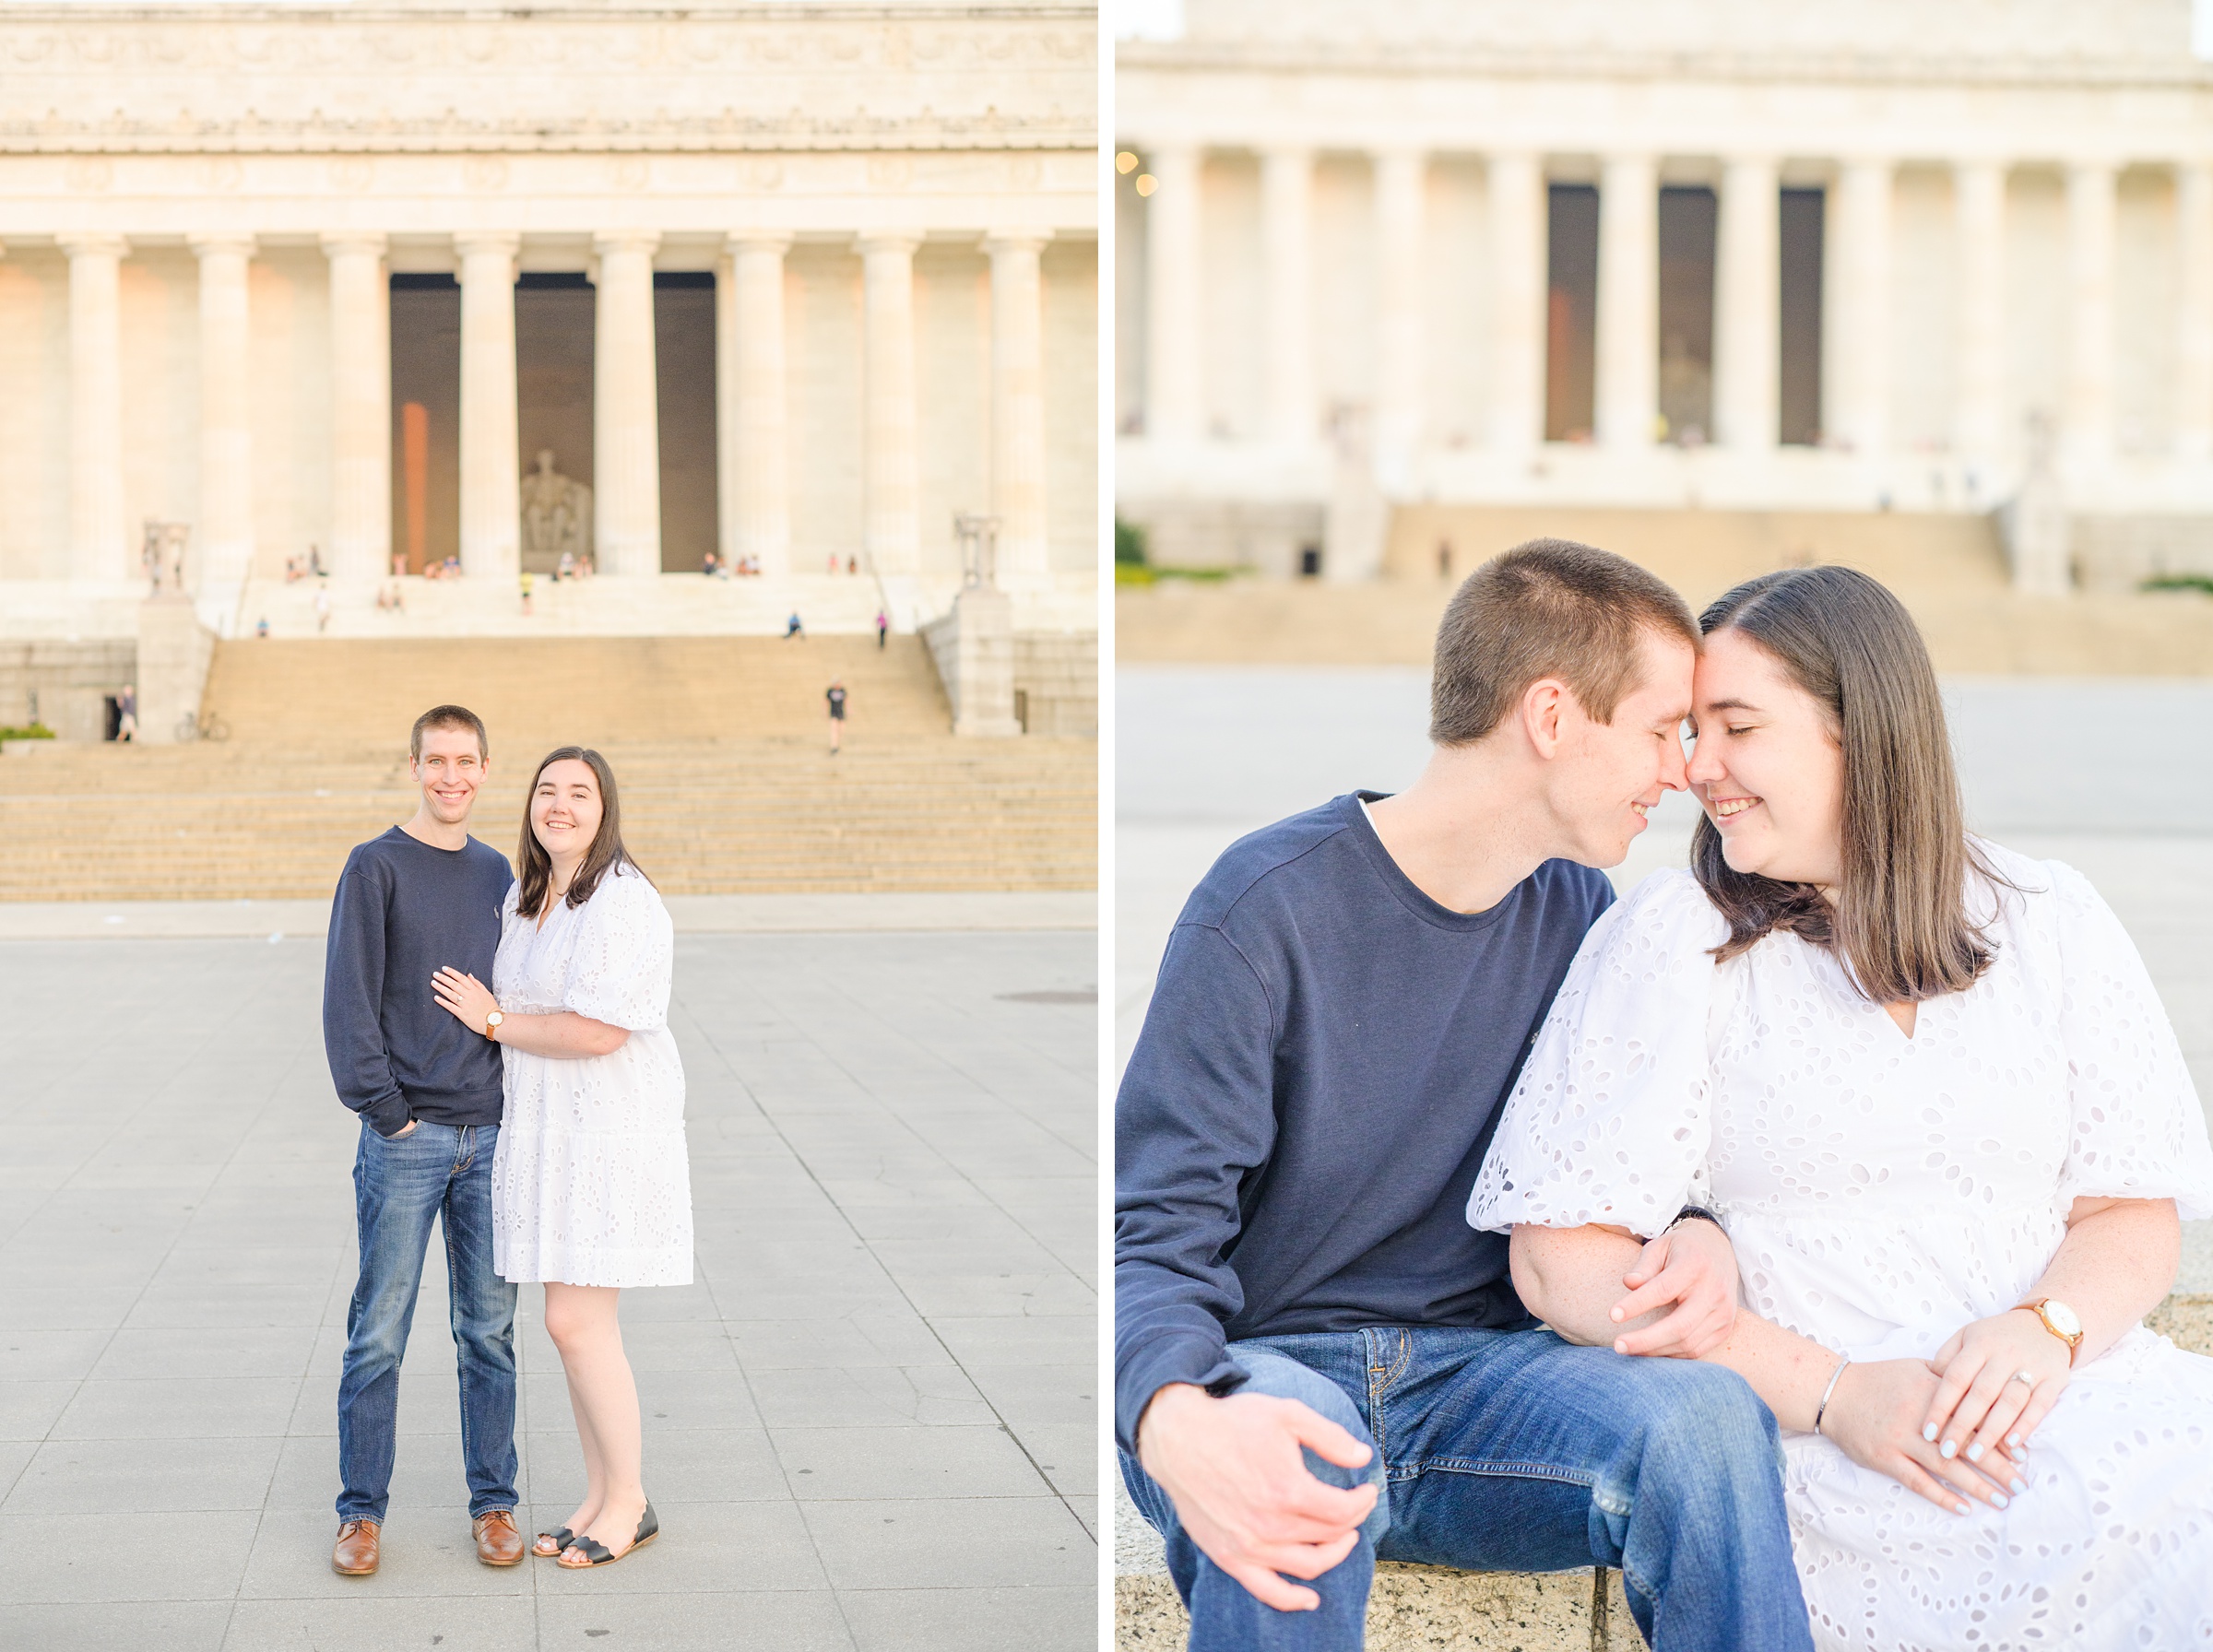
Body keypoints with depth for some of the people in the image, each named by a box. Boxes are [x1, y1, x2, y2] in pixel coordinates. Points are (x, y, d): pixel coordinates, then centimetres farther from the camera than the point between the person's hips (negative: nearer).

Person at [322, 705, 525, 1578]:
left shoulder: (497, 874, 12)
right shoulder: (376, 868, -3)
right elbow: (350, 999, -8)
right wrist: (382, 1107, -12)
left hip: (491, 1137, 4)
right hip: (404, 1138, -4)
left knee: (490, 1329, 7)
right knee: (379, 1333, 0)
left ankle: (493, 1500, 15)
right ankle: (361, 1509, 8)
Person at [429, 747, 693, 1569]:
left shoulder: (623, 902, -16)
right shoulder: (521, 900, 12)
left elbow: (597, 1031, -23)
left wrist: (494, 1023, -11)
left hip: (610, 1134, -8)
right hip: (547, 1133, 8)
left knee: (576, 1323, -9)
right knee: (578, 1323, 10)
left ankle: (629, 1503, 6)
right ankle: (602, 1497, 19)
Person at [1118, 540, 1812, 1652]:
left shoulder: (1582, 915, 7)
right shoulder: (1270, 906, -12)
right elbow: (1158, 1235, -14)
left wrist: (1695, 1236, -11)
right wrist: (1175, 1422, -38)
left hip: (1478, 1372, 4)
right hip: (1269, 1362, -4)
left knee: (1706, 1413, -28)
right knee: (1299, 1490, -40)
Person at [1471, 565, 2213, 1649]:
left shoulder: (2049, 922, 13)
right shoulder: (1672, 940, 4)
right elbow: (1564, 1261, -3)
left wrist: (2044, 1331, -13)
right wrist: (1835, 1394, -13)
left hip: (2072, 1384, 5)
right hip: (1813, 1435, -4)